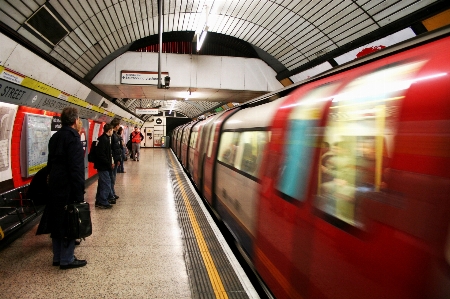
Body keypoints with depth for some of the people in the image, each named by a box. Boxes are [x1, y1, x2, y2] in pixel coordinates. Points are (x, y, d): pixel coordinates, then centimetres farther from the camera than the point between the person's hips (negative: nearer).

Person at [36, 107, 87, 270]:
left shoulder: (55, 137, 12)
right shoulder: (73, 137, -16)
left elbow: (51, 163, 16)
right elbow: (76, 168, -21)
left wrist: (52, 180, 21)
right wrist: (79, 193, -19)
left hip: (54, 187, 9)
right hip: (68, 188, -9)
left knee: (57, 222, 15)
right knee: (70, 223, 1)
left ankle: (57, 257, 25)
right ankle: (67, 260, 10)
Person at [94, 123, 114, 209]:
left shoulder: (105, 138, 13)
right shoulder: (104, 139, -17)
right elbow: (101, 155, -24)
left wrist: (111, 162, 7)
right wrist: (109, 164, -19)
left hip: (103, 166, 10)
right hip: (103, 166, -10)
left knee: (102, 184, 16)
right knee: (106, 184, -4)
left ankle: (99, 201, 24)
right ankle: (103, 202, 4)